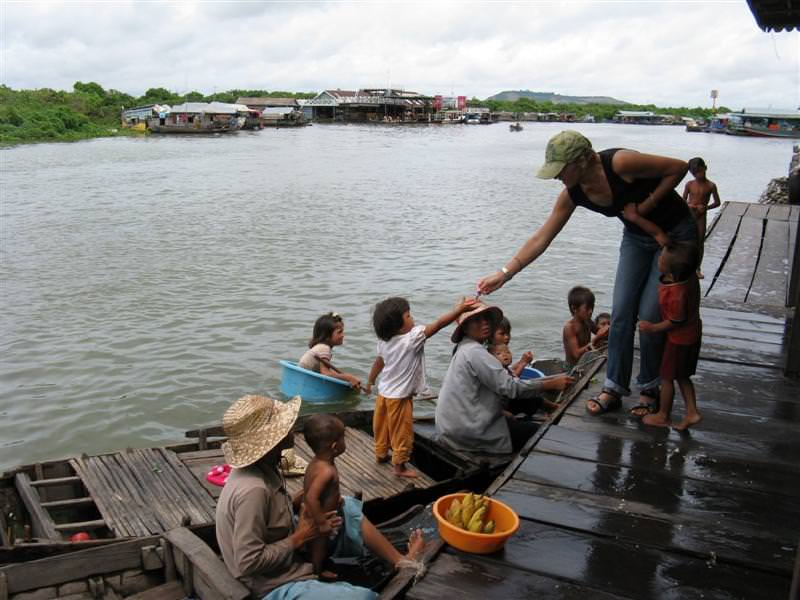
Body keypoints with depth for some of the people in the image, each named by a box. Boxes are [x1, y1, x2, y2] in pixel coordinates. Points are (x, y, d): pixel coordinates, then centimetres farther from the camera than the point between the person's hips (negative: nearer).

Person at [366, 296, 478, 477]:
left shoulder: (384, 341, -6)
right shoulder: (413, 337, -26)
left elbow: (378, 362, 8)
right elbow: (438, 324, -26)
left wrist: (370, 382, 23)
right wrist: (460, 308, -22)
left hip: (384, 392, 7)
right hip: (399, 397, -7)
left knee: (382, 427, 23)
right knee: (402, 433, 7)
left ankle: (381, 453, 41)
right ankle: (400, 466, 18)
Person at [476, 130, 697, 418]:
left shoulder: (620, 163, -32)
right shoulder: (573, 193, -13)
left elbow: (679, 167, -19)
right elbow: (541, 238, -8)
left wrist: (647, 205, -22)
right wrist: (504, 273, -12)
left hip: (675, 234, -6)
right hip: (637, 237, 6)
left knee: (650, 316, -6)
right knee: (621, 313, 0)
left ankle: (650, 389, 13)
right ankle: (614, 389, 10)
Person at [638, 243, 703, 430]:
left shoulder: (676, 295, -36)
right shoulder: (690, 276, -13)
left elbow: (675, 322, -23)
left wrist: (652, 327, -11)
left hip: (679, 339, -8)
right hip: (692, 332, 9)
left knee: (667, 378, 9)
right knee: (682, 376, 21)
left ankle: (663, 416, 24)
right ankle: (692, 411, 23)